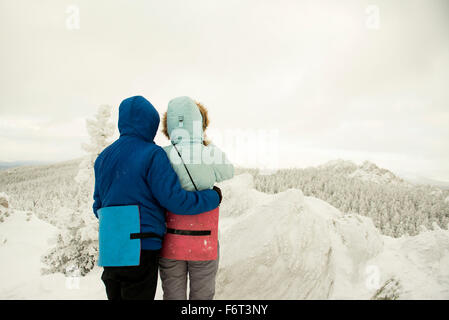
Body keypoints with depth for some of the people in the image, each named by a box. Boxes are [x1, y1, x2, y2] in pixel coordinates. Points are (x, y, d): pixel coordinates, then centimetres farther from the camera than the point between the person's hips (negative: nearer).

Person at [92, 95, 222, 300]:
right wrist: (213, 197, -2)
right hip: (141, 247, -7)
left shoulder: (103, 157, 11)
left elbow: (99, 205, 17)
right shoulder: (152, 155, -11)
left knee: (116, 296, 19)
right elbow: (175, 200, -15)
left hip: (110, 249, 7)